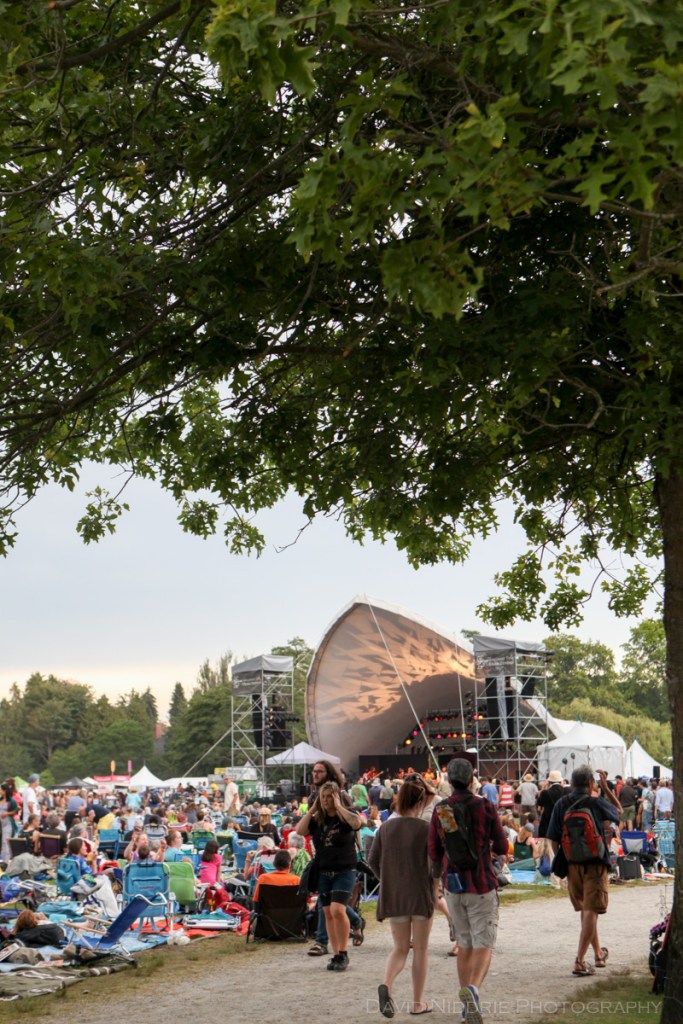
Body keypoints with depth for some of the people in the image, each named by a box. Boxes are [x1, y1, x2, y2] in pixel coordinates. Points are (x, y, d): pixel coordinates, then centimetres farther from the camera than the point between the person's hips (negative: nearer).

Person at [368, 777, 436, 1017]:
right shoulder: (426, 829, -11)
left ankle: (386, 985, -14)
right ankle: (418, 1002, 15)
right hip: (421, 895, -3)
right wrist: (434, 884, 3)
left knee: (400, 948, 13)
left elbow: (372, 859, 3)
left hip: (393, 895, 4)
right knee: (420, 949, 10)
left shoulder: (386, 828, 1)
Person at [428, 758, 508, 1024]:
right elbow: (502, 847, -2)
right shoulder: (485, 807, -9)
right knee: (483, 944, -3)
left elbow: (434, 853, 5)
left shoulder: (440, 810, 0)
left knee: (464, 945, 16)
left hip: (453, 885, 4)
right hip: (481, 885, -3)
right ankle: (472, 989, -29)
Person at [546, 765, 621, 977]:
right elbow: (619, 810, 12)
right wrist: (605, 787, 13)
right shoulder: (596, 803, -10)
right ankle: (579, 961, -12)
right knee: (591, 911, -3)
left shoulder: (561, 805, 0)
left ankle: (598, 954, 34)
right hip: (594, 864, -4)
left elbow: (553, 840, 1)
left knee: (585, 910, 20)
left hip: (571, 865, 5)